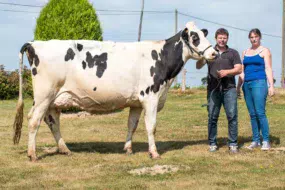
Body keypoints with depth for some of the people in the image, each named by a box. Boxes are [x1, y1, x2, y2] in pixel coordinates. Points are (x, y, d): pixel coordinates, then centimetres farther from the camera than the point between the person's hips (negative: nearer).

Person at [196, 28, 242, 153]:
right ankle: (212, 143, 11)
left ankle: (233, 144, -1)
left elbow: (239, 69, 4)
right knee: (212, 117, 2)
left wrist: (227, 72, -14)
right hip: (213, 89, 1)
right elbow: (198, 66, 4)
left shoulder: (233, 53, 12)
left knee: (232, 116, -6)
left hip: (229, 89, -1)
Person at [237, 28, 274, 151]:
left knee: (260, 113, -13)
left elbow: (268, 69, -4)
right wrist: (238, 86, 16)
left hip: (259, 83, -6)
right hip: (247, 85, 6)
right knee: (252, 114, 6)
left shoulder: (264, 51, 3)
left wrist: (271, 85, -12)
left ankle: (266, 141, -10)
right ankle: (256, 140, 9)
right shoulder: (245, 52, 18)